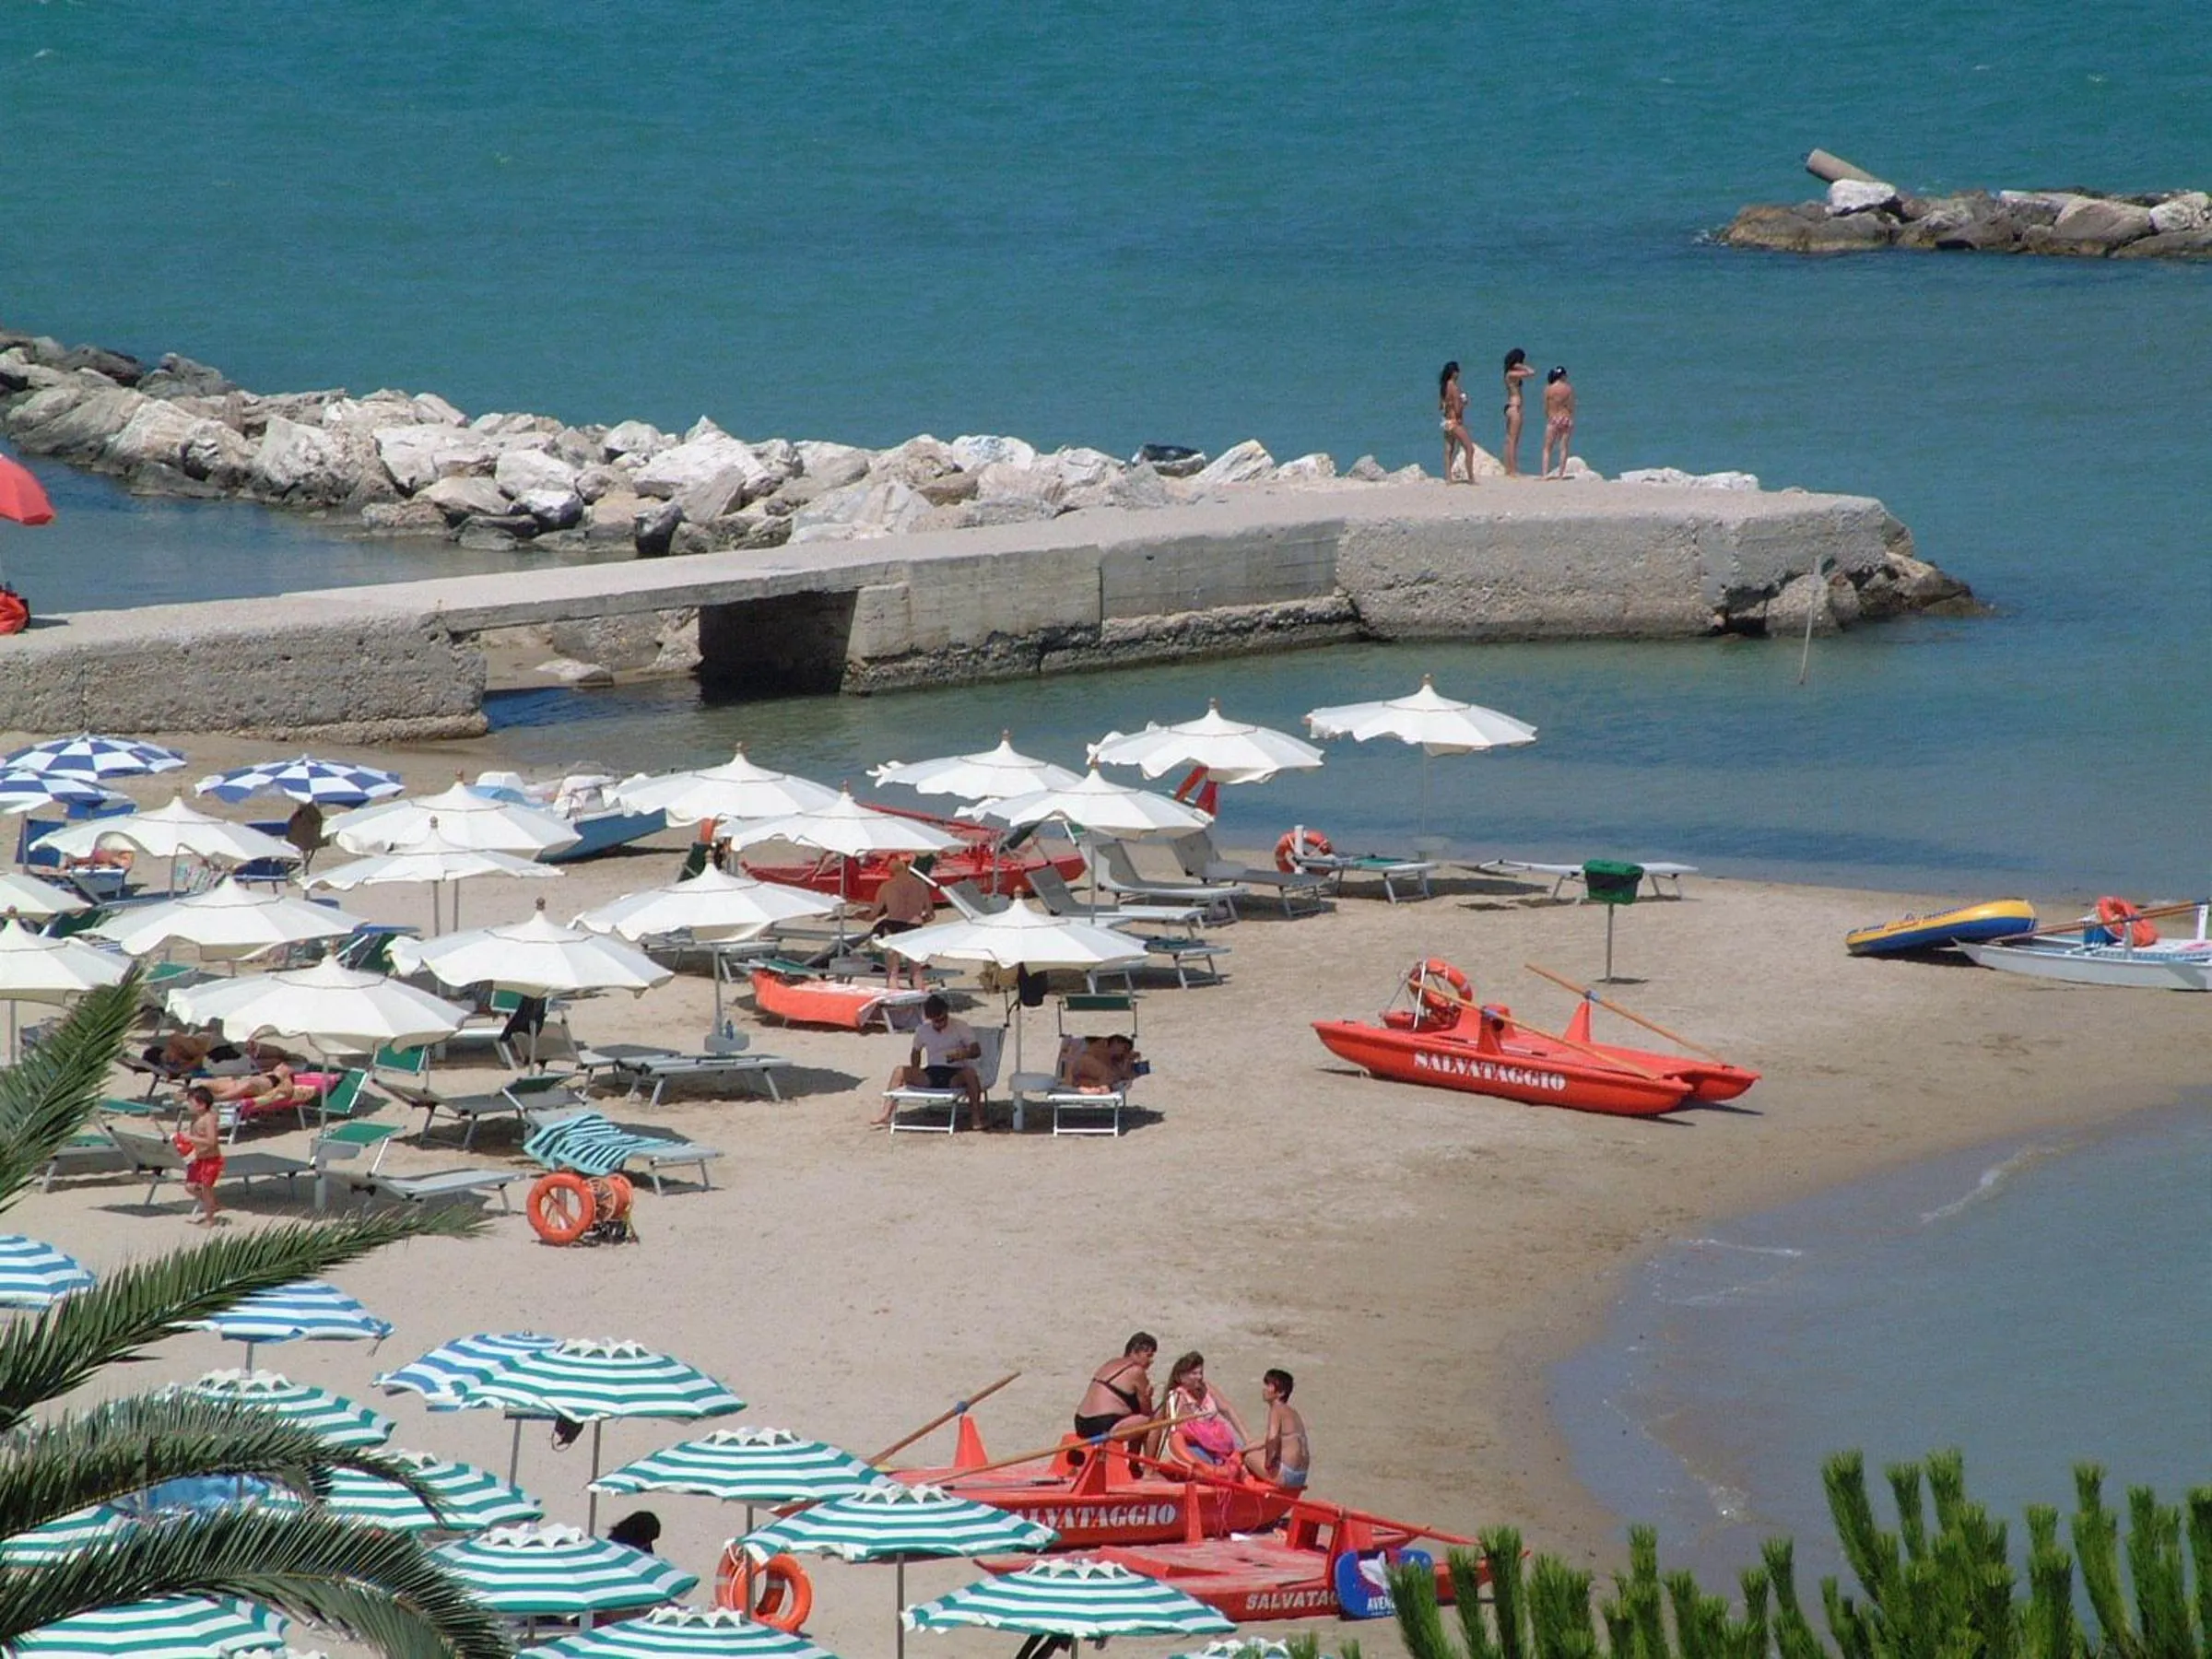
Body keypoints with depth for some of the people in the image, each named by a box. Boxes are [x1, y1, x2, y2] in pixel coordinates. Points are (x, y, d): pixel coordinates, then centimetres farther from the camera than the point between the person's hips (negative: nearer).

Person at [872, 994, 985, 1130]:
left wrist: (962, 1054, -32)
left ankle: (975, 1116, -28)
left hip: (954, 1076, -3)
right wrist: (915, 1076, 8)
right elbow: (916, 1052, 23)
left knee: (970, 1072, -37)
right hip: (930, 1075, 3)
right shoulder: (922, 1030, 8)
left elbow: (976, 1051, -11)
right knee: (900, 1072, -18)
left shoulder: (961, 1027, -3)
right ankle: (885, 1114, -17)